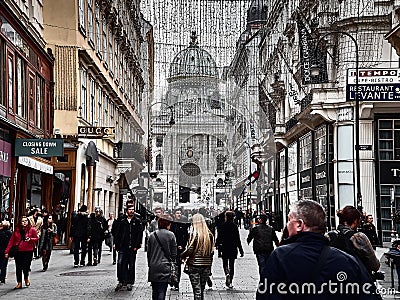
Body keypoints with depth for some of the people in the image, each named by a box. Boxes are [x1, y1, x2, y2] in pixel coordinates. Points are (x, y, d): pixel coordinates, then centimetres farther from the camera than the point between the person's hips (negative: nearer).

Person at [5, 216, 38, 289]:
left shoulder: (32, 230, -1)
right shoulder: (16, 230, 3)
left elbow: (36, 239, 8)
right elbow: (11, 241, 4)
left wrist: (30, 239, -14)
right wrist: (7, 251, -1)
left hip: (28, 251, -2)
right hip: (18, 251, 2)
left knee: (26, 266, -6)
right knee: (18, 268, 5)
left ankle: (26, 278, 26)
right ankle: (19, 283, 16)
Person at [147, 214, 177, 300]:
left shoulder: (152, 235, 4)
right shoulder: (171, 235, -6)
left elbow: (148, 252, 9)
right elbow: (173, 253, -2)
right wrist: (173, 263, 12)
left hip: (153, 267, 3)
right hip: (164, 267, -3)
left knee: (154, 291, 14)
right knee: (162, 291, -2)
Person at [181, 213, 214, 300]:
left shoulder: (194, 234, -12)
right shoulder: (209, 234, 2)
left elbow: (190, 250, -14)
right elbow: (212, 251, 6)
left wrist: (182, 256, 6)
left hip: (194, 265, -5)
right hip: (206, 266, 5)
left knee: (197, 290, 0)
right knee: (202, 290, 16)